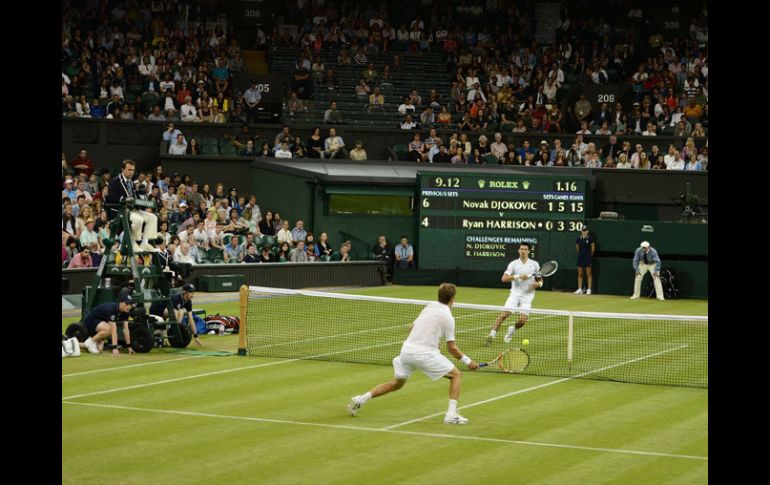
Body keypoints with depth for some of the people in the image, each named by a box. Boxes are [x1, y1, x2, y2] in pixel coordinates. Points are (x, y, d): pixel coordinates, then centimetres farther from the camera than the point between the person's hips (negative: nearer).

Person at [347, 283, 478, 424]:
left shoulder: (429, 307, 13)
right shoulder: (448, 317, -5)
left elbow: (411, 328, 22)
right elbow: (452, 348, -3)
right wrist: (467, 360, 9)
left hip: (407, 349, 6)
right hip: (425, 353, -6)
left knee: (396, 383, 25)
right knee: (456, 375, 8)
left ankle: (361, 399, 15)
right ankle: (451, 415, -5)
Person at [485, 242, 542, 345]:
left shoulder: (535, 264, 6)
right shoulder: (513, 264, 1)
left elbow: (540, 280, 14)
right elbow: (504, 279, -8)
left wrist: (538, 284, -9)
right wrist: (518, 276, -20)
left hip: (527, 296, 1)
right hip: (515, 293, -1)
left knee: (522, 319, -13)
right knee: (504, 313, -20)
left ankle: (512, 329, 19)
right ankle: (492, 334, -17)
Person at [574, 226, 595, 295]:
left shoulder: (590, 238, -6)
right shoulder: (578, 239, 5)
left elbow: (593, 248, 2)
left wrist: (590, 255, 8)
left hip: (587, 258, -4)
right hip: (580, 258, 4)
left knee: (588, 274, -2)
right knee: (580, 274, 5)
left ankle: (589, 289, 0)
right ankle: (580, 289, 9)